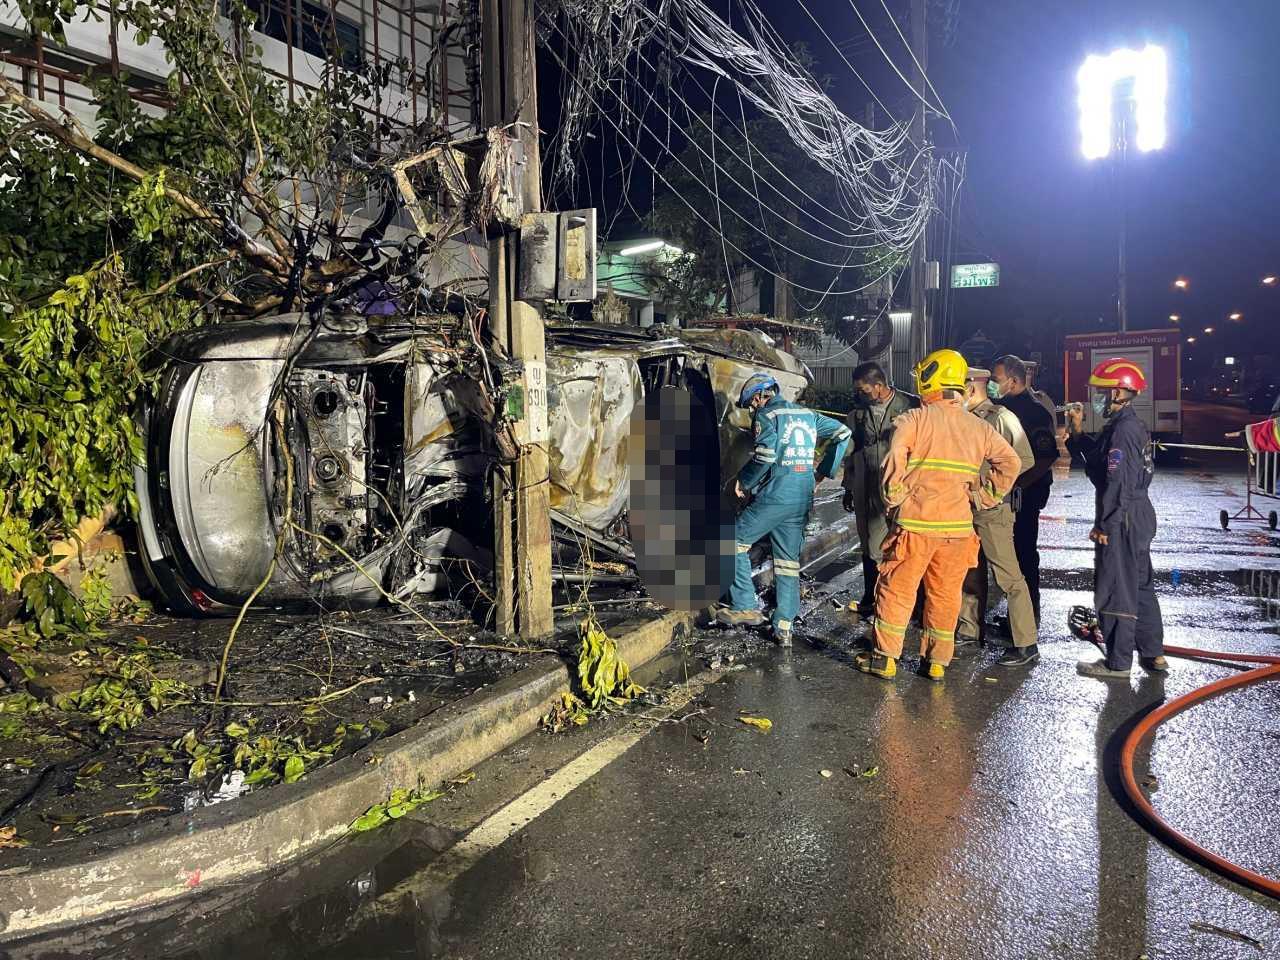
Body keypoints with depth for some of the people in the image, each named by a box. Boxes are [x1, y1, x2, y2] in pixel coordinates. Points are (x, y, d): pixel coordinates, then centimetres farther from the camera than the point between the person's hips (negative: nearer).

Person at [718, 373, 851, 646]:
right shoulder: (807, 414, 17)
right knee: (789, 561, 11)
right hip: (803, 500, 7)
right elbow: (842, 433, 21)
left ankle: (745, 607, 3)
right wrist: (823, 471, 21)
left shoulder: (766, 415, -4)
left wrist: (743, 482, -6)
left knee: (735, 543, 7)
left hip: (774, 497, -7)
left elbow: (767, 453, -20)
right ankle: (784, 627, 10)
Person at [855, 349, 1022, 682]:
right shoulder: (979, 427, 8)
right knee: (945, 593, 13)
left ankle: (884, 657, 13)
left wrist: (893, 499, -5)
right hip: (959, 524, 4)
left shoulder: (914, 419, -6)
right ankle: (937, 661, 21)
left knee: (897, 589, 7)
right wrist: (985, 498, 12)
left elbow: (895, 462, -18)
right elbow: (1010, 463, 7)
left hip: (916, 521, -4)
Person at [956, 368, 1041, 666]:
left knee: (1008, 576, -6)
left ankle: (1026, 645, -1)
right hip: (969, 506, 8)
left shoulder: (1001, 417, -12)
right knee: (972, 572, 17)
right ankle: (970, 629, 29)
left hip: (993, 509, -8)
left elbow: (1025, 460, -14)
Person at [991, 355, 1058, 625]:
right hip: (1005, 494, 8)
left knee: (1024, 554, -2)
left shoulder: (1035, 412, -14)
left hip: (1023, 496, -8)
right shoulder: (1002, 408, 11)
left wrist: (1018, 486, -22)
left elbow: (1047, 458, -22)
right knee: (1013, 553, 14)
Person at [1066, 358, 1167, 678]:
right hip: (1139, 518, 10)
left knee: (1115, 591, -1)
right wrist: (1077, 433, 13)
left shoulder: (1123, 429, -19)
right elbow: (1099, 461, 17)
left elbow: (1118, 482, -23)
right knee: (1140, 586, 18)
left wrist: (1104, 525, -19)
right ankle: (1153, 654, 28)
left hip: (1122, 522, -10)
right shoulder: (1134, 425, 12)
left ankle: (1118, 662, 7)